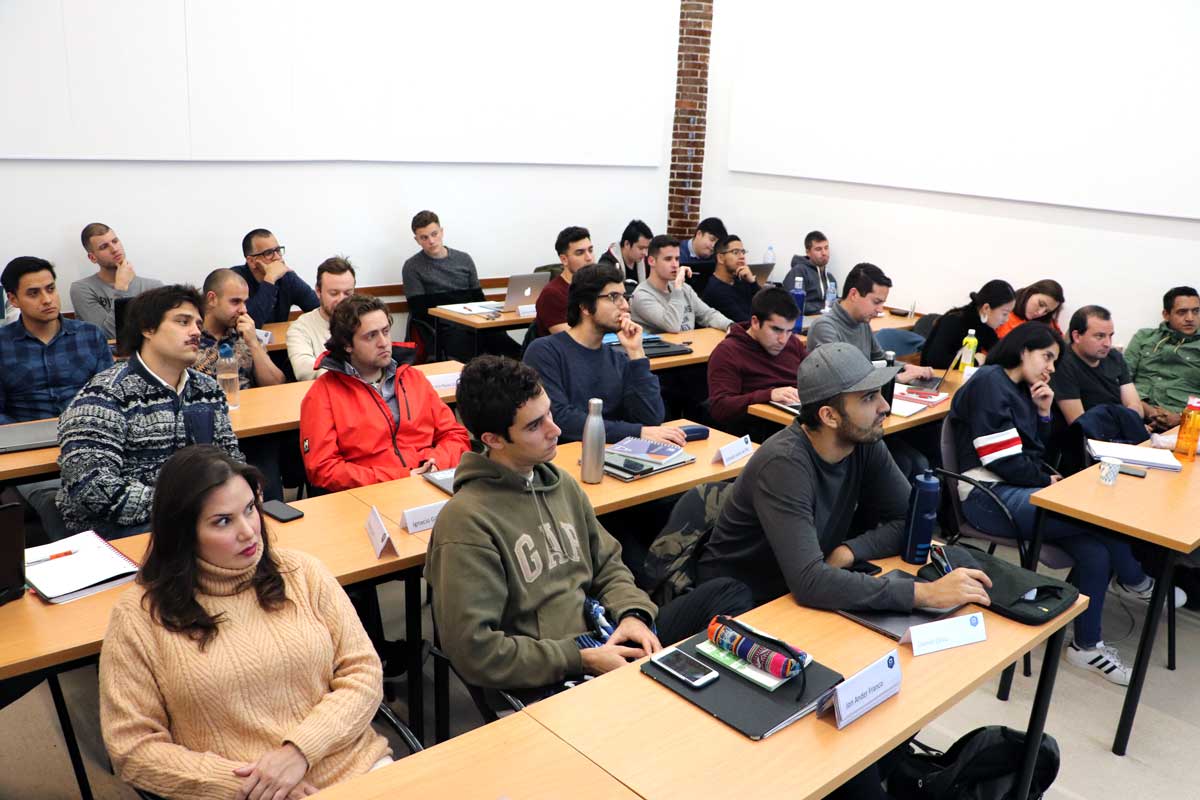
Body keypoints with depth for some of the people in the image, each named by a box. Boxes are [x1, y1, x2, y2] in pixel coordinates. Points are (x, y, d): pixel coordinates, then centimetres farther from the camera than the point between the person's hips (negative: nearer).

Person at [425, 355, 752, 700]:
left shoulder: (560, 483, 9)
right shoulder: (466, 522, -16)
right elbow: (473, 649, -18)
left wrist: (633, 613, -3)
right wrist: (582, 660, -17)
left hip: (613, 638, 8)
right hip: (556, 678, -8)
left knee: (730, 593, -2)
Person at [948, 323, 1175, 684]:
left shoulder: (1021, 390, 19)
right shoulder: (989, 383, -9)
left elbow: (1034, 454, 18)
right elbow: (1004, 462, -16)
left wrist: (1043, 412, 6)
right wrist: (1048, 481, -1)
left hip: (1017, 489, 9)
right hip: (989, 496, -9)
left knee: (1094, 551, -14)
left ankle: (1087, 645, 1)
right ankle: (1134, 581, 10)